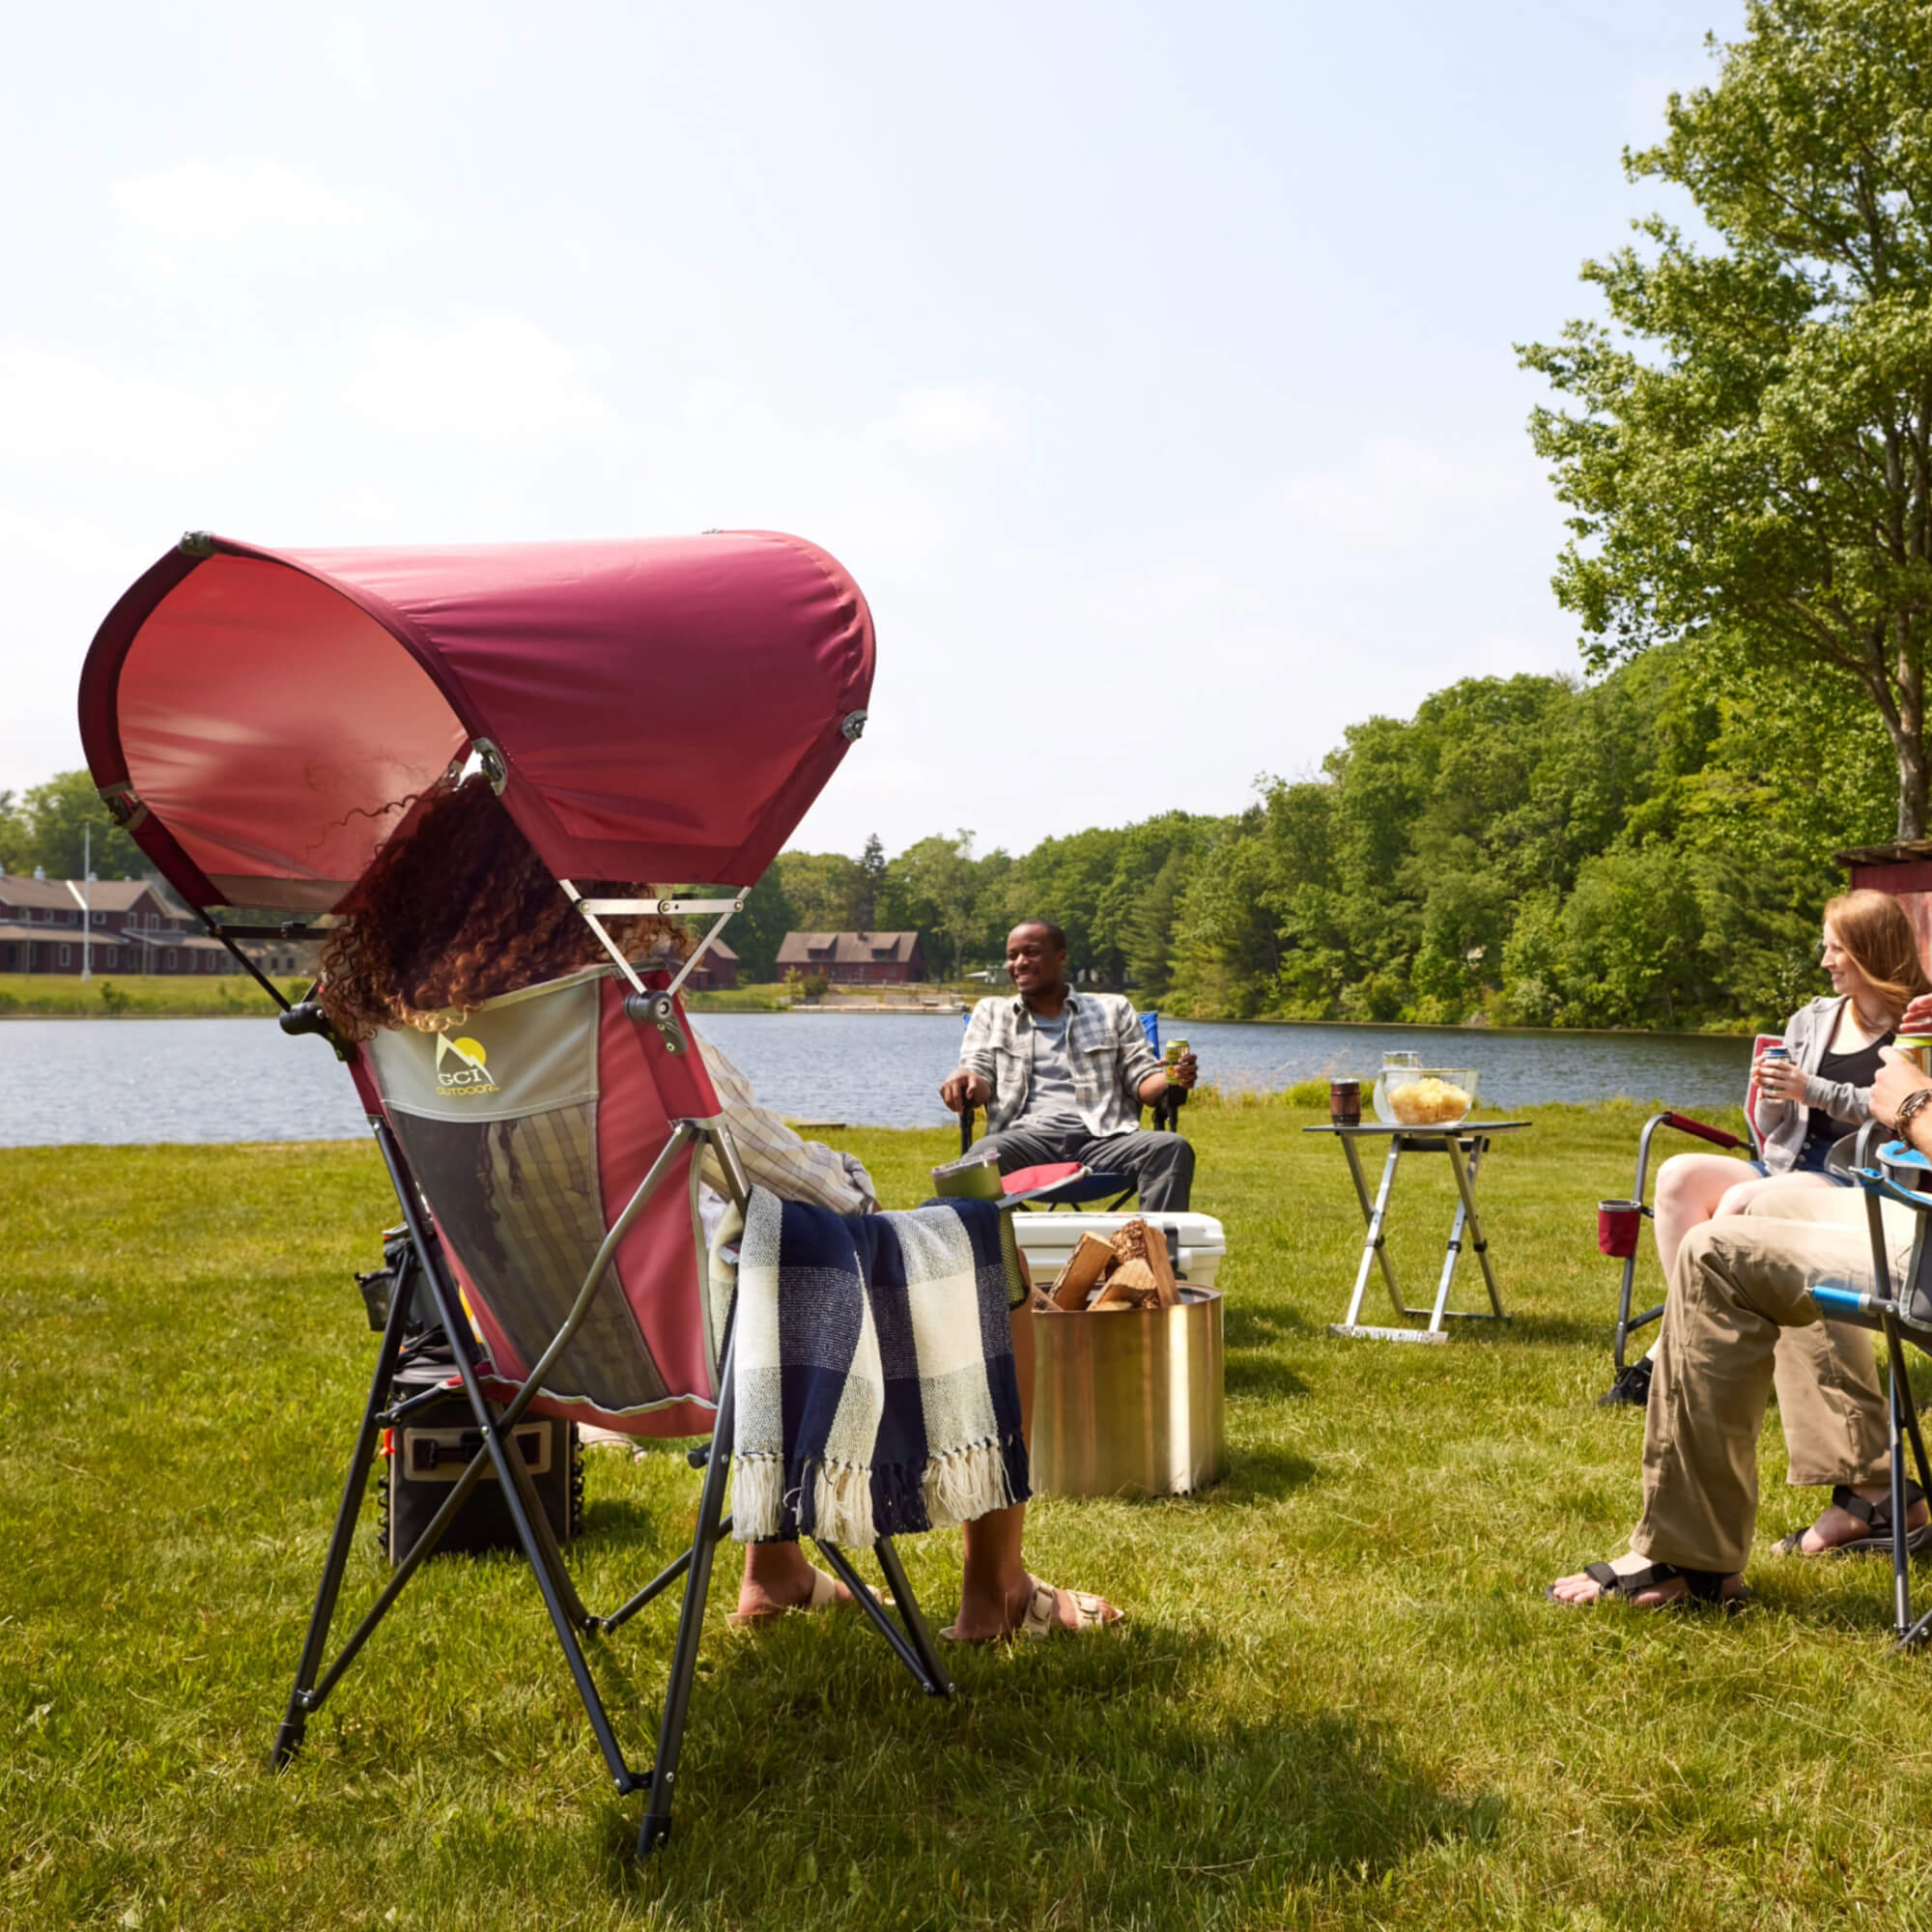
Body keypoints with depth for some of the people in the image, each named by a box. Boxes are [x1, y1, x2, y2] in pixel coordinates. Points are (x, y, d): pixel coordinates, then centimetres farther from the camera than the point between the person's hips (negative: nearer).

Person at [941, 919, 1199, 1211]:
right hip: (1027, 1139, -1)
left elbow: (1142, 1081, 15)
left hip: (1103, 1140, 1)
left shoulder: (1113, 1009, 21)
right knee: (985, 1154, -37)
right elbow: (979, 1073, 12)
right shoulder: (991, 1012, 22)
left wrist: (1172, 1079, -10)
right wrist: (966, 1082, -15)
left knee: (1172, 1148, -29)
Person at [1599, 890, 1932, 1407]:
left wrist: (1812, 1090, -18)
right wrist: (1770, 1097, -5)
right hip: (1785, 1165, 6)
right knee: (1679, 1175, -21)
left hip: (1856, 1181, -6)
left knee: (1740, 1202, -32)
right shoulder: (1812, 1020, 17)